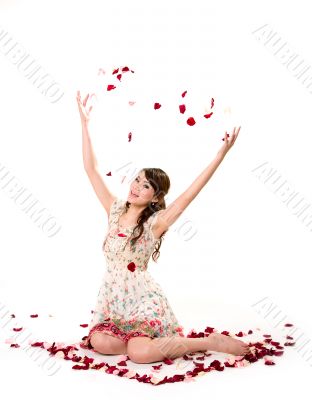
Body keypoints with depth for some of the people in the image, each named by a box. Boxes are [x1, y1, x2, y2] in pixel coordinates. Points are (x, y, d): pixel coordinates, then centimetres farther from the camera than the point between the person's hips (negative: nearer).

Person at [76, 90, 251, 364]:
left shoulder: (155, 222, -10)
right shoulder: (115, 210, 2)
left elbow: (189, 195, -21)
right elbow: (91, 169, 1)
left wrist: (221, 154, -27)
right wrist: (85, 123, -2)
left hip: (142, 299, -5)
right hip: (113, 297, 5)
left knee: (139, 353, -24)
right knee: (99, 342, -18)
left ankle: (210, 342, -7)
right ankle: (140, 339, 8)